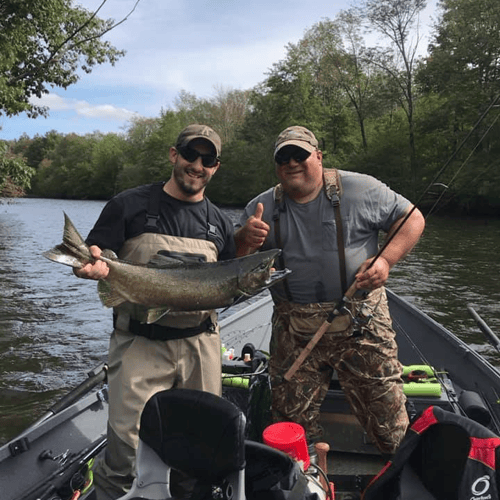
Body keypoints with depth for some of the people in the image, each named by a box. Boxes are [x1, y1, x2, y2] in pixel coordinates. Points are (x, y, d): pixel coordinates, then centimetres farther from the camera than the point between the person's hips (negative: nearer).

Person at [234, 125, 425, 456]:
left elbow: (412, 219, 3)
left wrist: (387, 260, -14)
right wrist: (245, 238, -19)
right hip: (294, 332, 3)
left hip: (361, 324, -2)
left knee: (387, 415, 4)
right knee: (292, 417, 12)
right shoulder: (262, 207, 5)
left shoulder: (361, 189, -2)